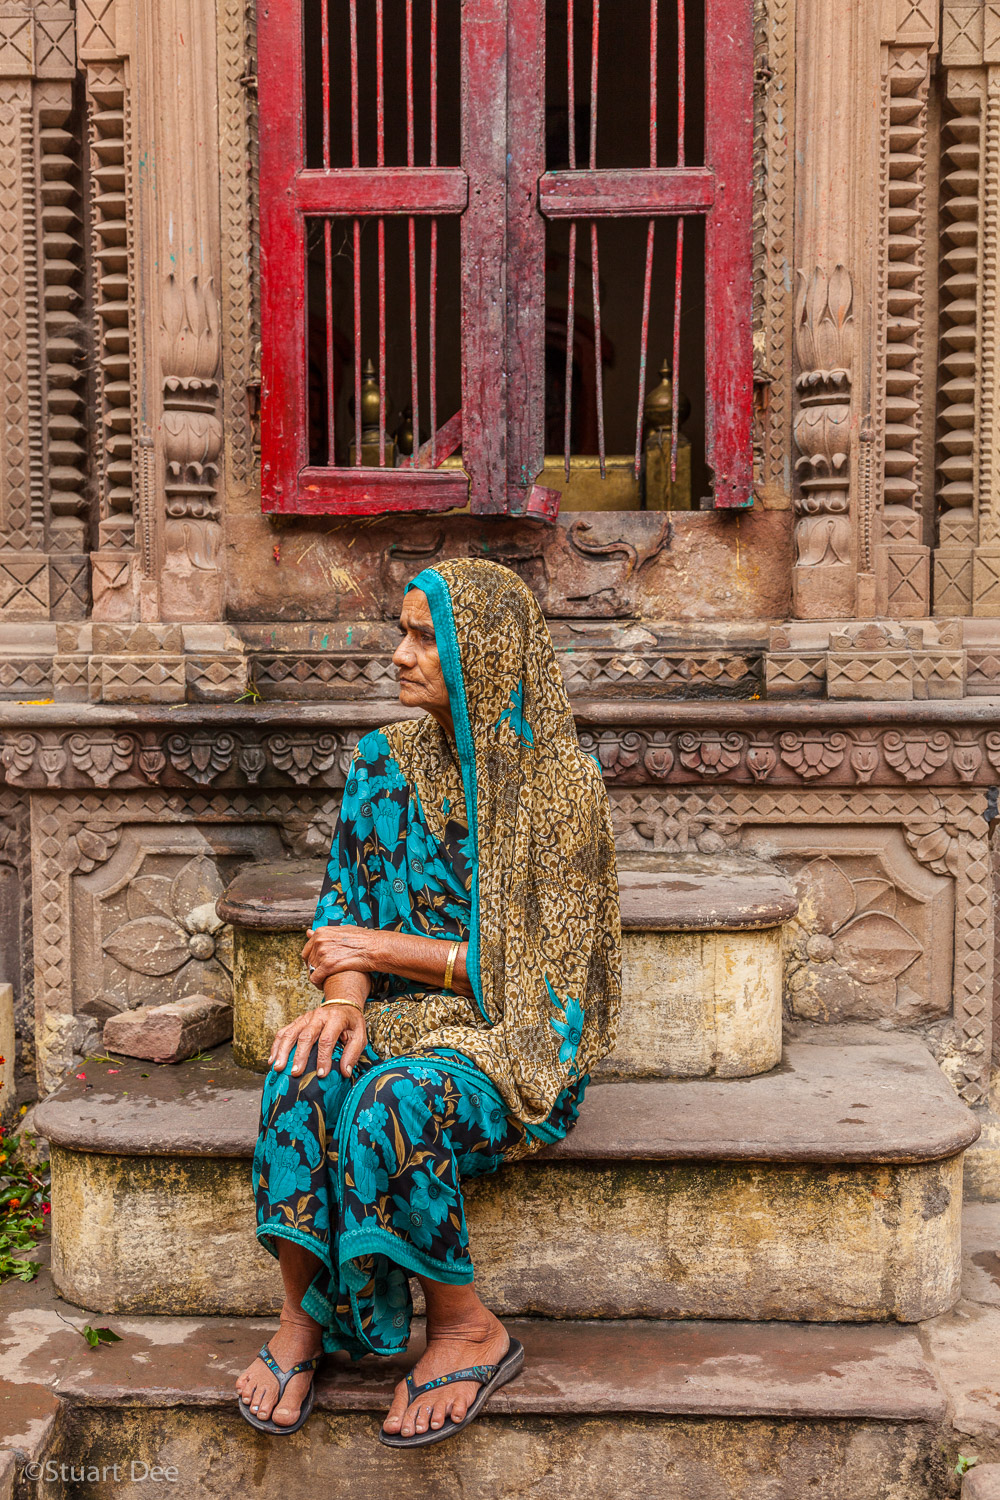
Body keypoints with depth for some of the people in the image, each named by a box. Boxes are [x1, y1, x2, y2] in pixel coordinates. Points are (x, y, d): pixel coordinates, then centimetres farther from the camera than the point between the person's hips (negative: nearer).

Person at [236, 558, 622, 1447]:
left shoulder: (561, 781, -10)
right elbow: (345, 907, 8)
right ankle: (301, 1317, -13)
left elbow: (545, 965, -12)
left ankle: (468, 1330, -11)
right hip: (404, 1016, 5)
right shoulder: (385, 764, 7)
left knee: (392, 1103, -34)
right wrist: (345, 1001, -15)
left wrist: (383, 947, -12)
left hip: (518, 1039, -4)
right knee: (307, 1072, -28)